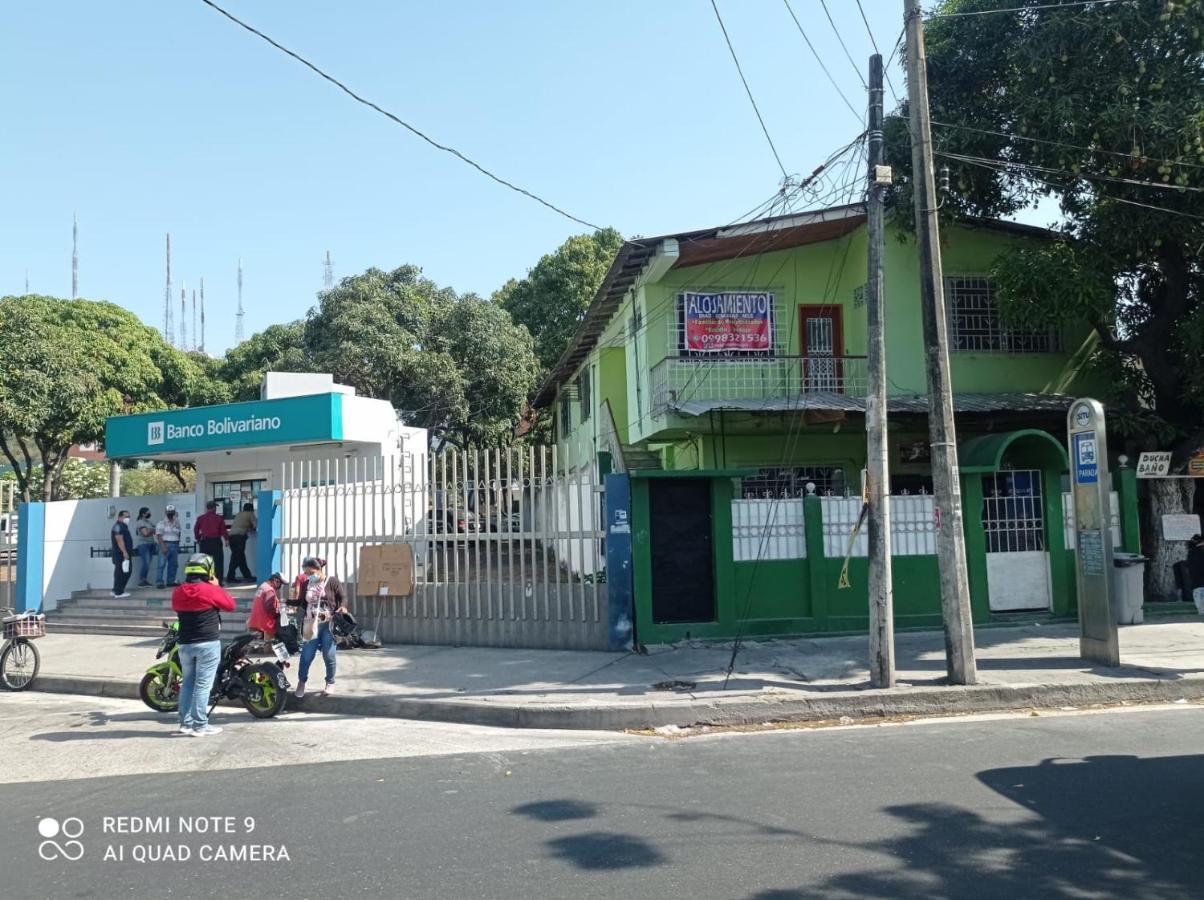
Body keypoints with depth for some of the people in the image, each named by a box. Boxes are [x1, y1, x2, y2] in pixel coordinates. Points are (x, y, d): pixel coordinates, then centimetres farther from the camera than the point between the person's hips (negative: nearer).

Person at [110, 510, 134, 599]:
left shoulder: (124, 526, 21)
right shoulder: (118, 526, -11)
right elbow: (119, 540, -21)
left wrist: (129, 552, 25)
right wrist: (124, 552, -26)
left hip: (125, 554, 11)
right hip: (120, 554, -11)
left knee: (127, 571, 13)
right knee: (120, 572, -8)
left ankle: (117, 590, 21)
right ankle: (118, 592, -5)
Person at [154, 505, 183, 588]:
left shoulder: (177, 522, 13)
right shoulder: (162, 522, -4)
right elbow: (159, 535, -10)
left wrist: (178, 545, 11)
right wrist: (163, 546, -19)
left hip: (175, 545, 6)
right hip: (165, 545, -6)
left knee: (173, 564, 8)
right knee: (161, 564, -8)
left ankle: (171, 581, 15)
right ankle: (159, 582, -7)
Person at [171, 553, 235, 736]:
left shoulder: (178, 592, 3)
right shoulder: (210, 590, -13)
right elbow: (230, 605, -3)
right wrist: (217, 587, 6)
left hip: (185, 644, 6)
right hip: (208, 643, -6)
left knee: (187, 683, 14)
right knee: (203, 685, -4)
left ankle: (185, 722, 17)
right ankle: (199, 726, -2)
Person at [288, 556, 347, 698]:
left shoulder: (332, 581, -3)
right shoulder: (306, 584, 9)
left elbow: (343, 597, -2)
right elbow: (301, 601, 18)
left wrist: (343, 607, -21)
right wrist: (286, 601, 6)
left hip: (328, 624, -3)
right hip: (311, 625, 3)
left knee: (328, 656, 3)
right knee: (306, 655, 2)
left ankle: (330, 683, 20)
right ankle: (301, 682, 20)